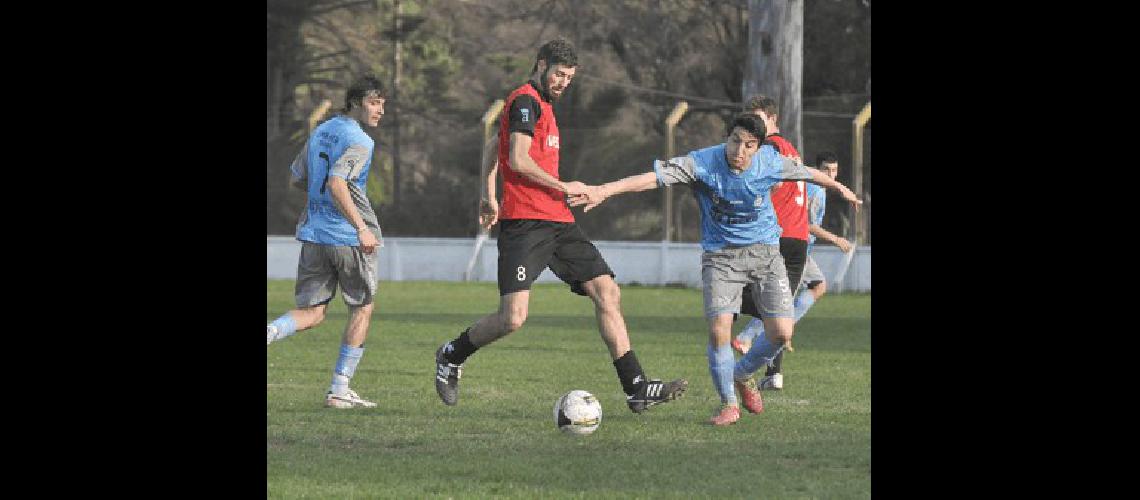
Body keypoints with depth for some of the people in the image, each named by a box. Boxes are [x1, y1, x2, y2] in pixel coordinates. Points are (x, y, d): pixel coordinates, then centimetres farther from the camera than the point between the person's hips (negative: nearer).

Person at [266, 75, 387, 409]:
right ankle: (339, 390, 8)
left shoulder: (321, 131, 13)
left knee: (312, 312, 10)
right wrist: (362, 228, -26)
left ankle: (269, 333, -21)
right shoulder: (359, 141, -12)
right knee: (362, 309, 9)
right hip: (348, 237, -7)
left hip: (313, 232, 7)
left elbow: (297, 178, 21)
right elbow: (336, 184, -25)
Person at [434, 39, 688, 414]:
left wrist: (488, 198, 23)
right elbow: (518, 160, -17)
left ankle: (636, 389, -1)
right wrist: (563, 187, -8)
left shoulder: (542, 105, 22)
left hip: (558, 222, 10)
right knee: (513, 317, -16)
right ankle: (452, 356, 11)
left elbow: (491, 154, 29)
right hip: (524, 224, -10)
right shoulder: (526, 102, -8)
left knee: (607, 292, 0)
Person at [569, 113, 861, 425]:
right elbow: (653, 177, -27)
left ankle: (742, 375, 24)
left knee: (781, 333, -8)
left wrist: (839, 188, 32)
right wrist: (603, 191, -38)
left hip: (764, 251, 2)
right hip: (720, 255, -2)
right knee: (719, 329, -18)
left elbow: (806, 173, 14)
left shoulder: (770, 161, -6)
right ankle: (729, 404, 4)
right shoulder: (702, 163, -16)